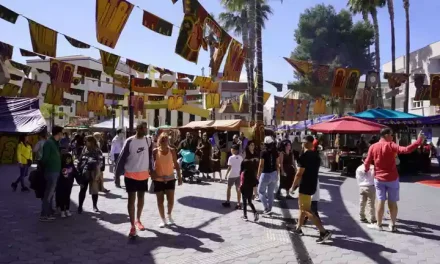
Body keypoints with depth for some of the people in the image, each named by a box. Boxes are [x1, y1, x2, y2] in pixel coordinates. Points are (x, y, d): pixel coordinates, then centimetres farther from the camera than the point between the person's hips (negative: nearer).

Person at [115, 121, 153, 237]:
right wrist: (118, 173, -10)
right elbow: (122, 157, -10)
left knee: (141, 198, 15)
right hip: (131, 175, -4)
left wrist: (151, 170, 10)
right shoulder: (130, 141, -13)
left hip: (144, 174, 5)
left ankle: (138, 220, 33)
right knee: (131, 199, -1)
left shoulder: (148, 141, 1)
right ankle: (132, 225, 5)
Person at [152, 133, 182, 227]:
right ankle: (163, 219, 19)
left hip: (170, 178, 1)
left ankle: (169, 215, 27)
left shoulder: (172, 151, -2)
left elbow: (176, 164, 2)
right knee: (160, 200, 5)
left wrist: (179, 176, 0)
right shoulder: (155, 151, -7)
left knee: (171, 199, 1)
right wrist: (152, 174, -14)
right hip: (158, 179, -1)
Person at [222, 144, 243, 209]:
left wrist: (226, 174, -5)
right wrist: (240, 173, 14)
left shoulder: (231, 158, -13)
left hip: (232, 175, -4)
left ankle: (228, 202, 20)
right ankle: (238, 204, 6)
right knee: (238, 189, 6)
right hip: (238, 175, 4)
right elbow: (242, 166, 3)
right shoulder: (241, 158, 1)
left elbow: (229, 167, -14)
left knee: (229, 188, 13)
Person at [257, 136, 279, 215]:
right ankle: (269, 209, 21)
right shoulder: (276, 152, 0)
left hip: (266, 174, -5)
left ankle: (266, 208, 2)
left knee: (261, 191, 13)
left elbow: (261, 165, -12)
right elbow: (277, 164, 5)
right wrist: (276, 174, 16)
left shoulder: (264, 152, -14)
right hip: (274, 174, 5)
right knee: (271, 193, 15)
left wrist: (258, 175, -1)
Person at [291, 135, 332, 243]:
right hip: (312, 185, 9)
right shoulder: (316, 155, 9)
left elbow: (299, 174, -21)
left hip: (305, 186, -9)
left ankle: (324, 232, -11)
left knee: (307, 210, -5)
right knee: (302, 207, 21)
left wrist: (293, 186, -9)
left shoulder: (304, 155, -19)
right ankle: (298, 228, 30)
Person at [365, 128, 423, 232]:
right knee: (392, 202, 7)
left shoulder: (373, 147, -1)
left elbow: (367, 162, 1)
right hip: (392, 178, -2)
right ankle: (393, 225, 14)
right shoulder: (391, 145, -11)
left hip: (379, 178, 2)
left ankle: (378, 224, 11)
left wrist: (366, 170, 21)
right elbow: (406, 150, -24)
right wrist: (419, 141, -18)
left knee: (381, 201, 6)